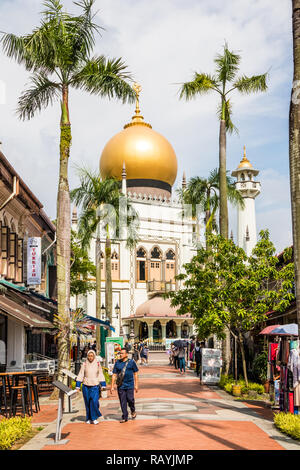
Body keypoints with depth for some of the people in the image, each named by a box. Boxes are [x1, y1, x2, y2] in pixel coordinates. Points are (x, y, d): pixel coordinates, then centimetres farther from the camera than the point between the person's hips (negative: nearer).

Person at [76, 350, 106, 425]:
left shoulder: (97, 364, 2)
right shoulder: (84, 364, 0)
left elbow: (100, 375, 6)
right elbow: (81, 375, 2)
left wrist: (103, 385, 3)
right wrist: (78, 386, -2)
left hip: (95, 386, -1)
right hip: (86, 386, 1)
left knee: (94, 401, -13)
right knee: (88, 403, 5)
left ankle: (94, 418, -1)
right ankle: (89, 418, 18)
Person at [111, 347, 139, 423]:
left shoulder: (131, 362, 1)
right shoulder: (117, 363, 7)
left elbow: (135, 373, 5)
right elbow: (114, 375, 8)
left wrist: (136, 385, 1)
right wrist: (112, 386, 4)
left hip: (129, 385, -2)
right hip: (120, 385, 2)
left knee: (130, 399, -6)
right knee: (122, 402, 3)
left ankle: (133, 411, 23)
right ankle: (124, 417, 14)